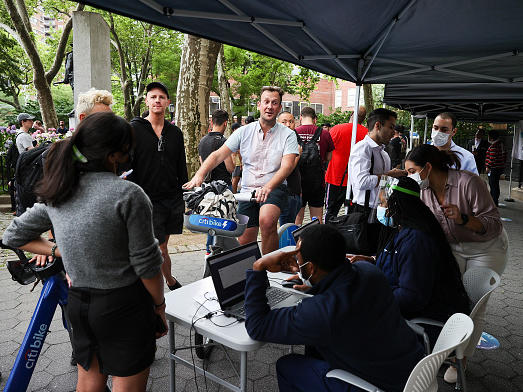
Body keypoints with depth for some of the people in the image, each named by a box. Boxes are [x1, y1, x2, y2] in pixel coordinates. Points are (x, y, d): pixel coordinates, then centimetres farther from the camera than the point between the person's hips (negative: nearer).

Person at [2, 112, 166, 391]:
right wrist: (160, 305, -2)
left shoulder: (56, 193, 0)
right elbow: (145, 263, -16)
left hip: (78, 303, 6)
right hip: (123, 305, -6)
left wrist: (58, 251, 8)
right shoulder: (129, 194, -21)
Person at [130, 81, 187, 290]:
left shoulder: (175, 132, 10)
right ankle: (170, 281, 19)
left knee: (161, 245, 15)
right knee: (160, 249, -2)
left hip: (173, 198, 4)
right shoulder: (134, 129, -3)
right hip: (148, 200, -4)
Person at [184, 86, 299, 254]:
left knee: (267, 221, -33)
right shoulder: (244, 131, 4)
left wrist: (267, 187, -35)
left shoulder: (288, 135, -2)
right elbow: (218, 155, -1)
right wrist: (199, 175, -18)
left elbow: (287, 166, -16)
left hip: (275, 188, -3)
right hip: (247, 190, 3)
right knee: (244, 243, 2)